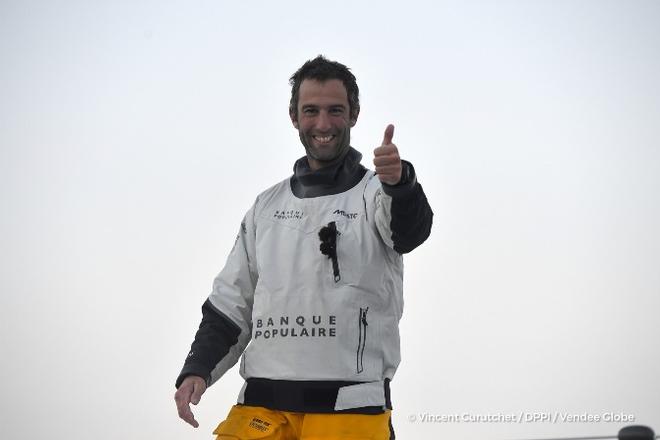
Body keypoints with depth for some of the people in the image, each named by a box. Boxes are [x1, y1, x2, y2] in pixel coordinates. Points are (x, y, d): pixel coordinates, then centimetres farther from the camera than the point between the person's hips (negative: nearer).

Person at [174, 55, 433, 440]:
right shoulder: (268, 205, 18)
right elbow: (230, 303, 21)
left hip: (349, 408, -4)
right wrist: (198, 369, 6)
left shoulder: (376, 192, 4)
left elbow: (411, 228, -21)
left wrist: (400, 181, -43)